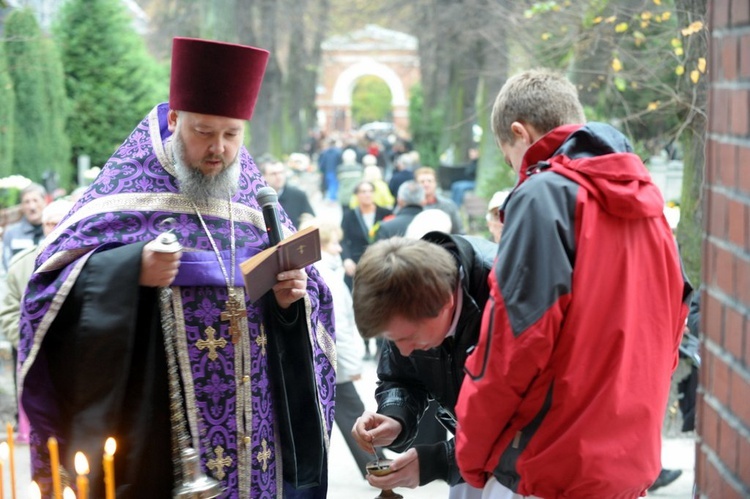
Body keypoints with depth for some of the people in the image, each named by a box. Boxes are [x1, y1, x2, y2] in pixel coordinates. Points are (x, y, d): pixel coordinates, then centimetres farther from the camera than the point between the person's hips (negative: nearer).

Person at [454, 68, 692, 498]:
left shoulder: (543, 195, -12)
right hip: (633, 464, 7)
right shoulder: (647, 202, 9)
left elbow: (515, 342, -17)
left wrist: (472, 452, -5)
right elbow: (672, 325, 12)